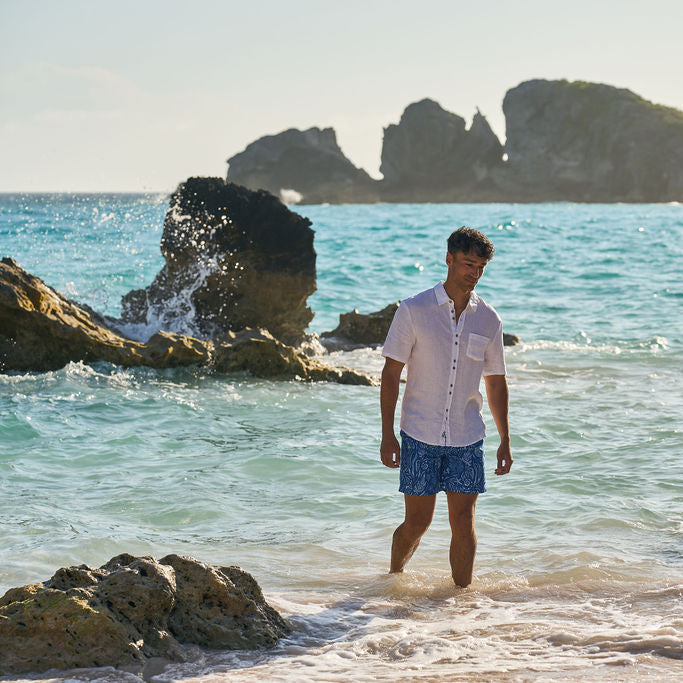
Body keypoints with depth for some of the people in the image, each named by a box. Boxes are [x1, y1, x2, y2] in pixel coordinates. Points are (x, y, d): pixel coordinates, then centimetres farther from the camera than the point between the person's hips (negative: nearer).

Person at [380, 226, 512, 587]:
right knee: (417, 522, 4)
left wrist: (505, 440, 11)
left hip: (467, 438, 2)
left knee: (463, 522, 0)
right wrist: (387, 434, -8)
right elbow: (391, 373, -4)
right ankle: (393, 579, 28)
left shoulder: (488, 320, 4)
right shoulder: (414, 310, -5)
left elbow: (495, 382, 13)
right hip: (420, 435, -2)